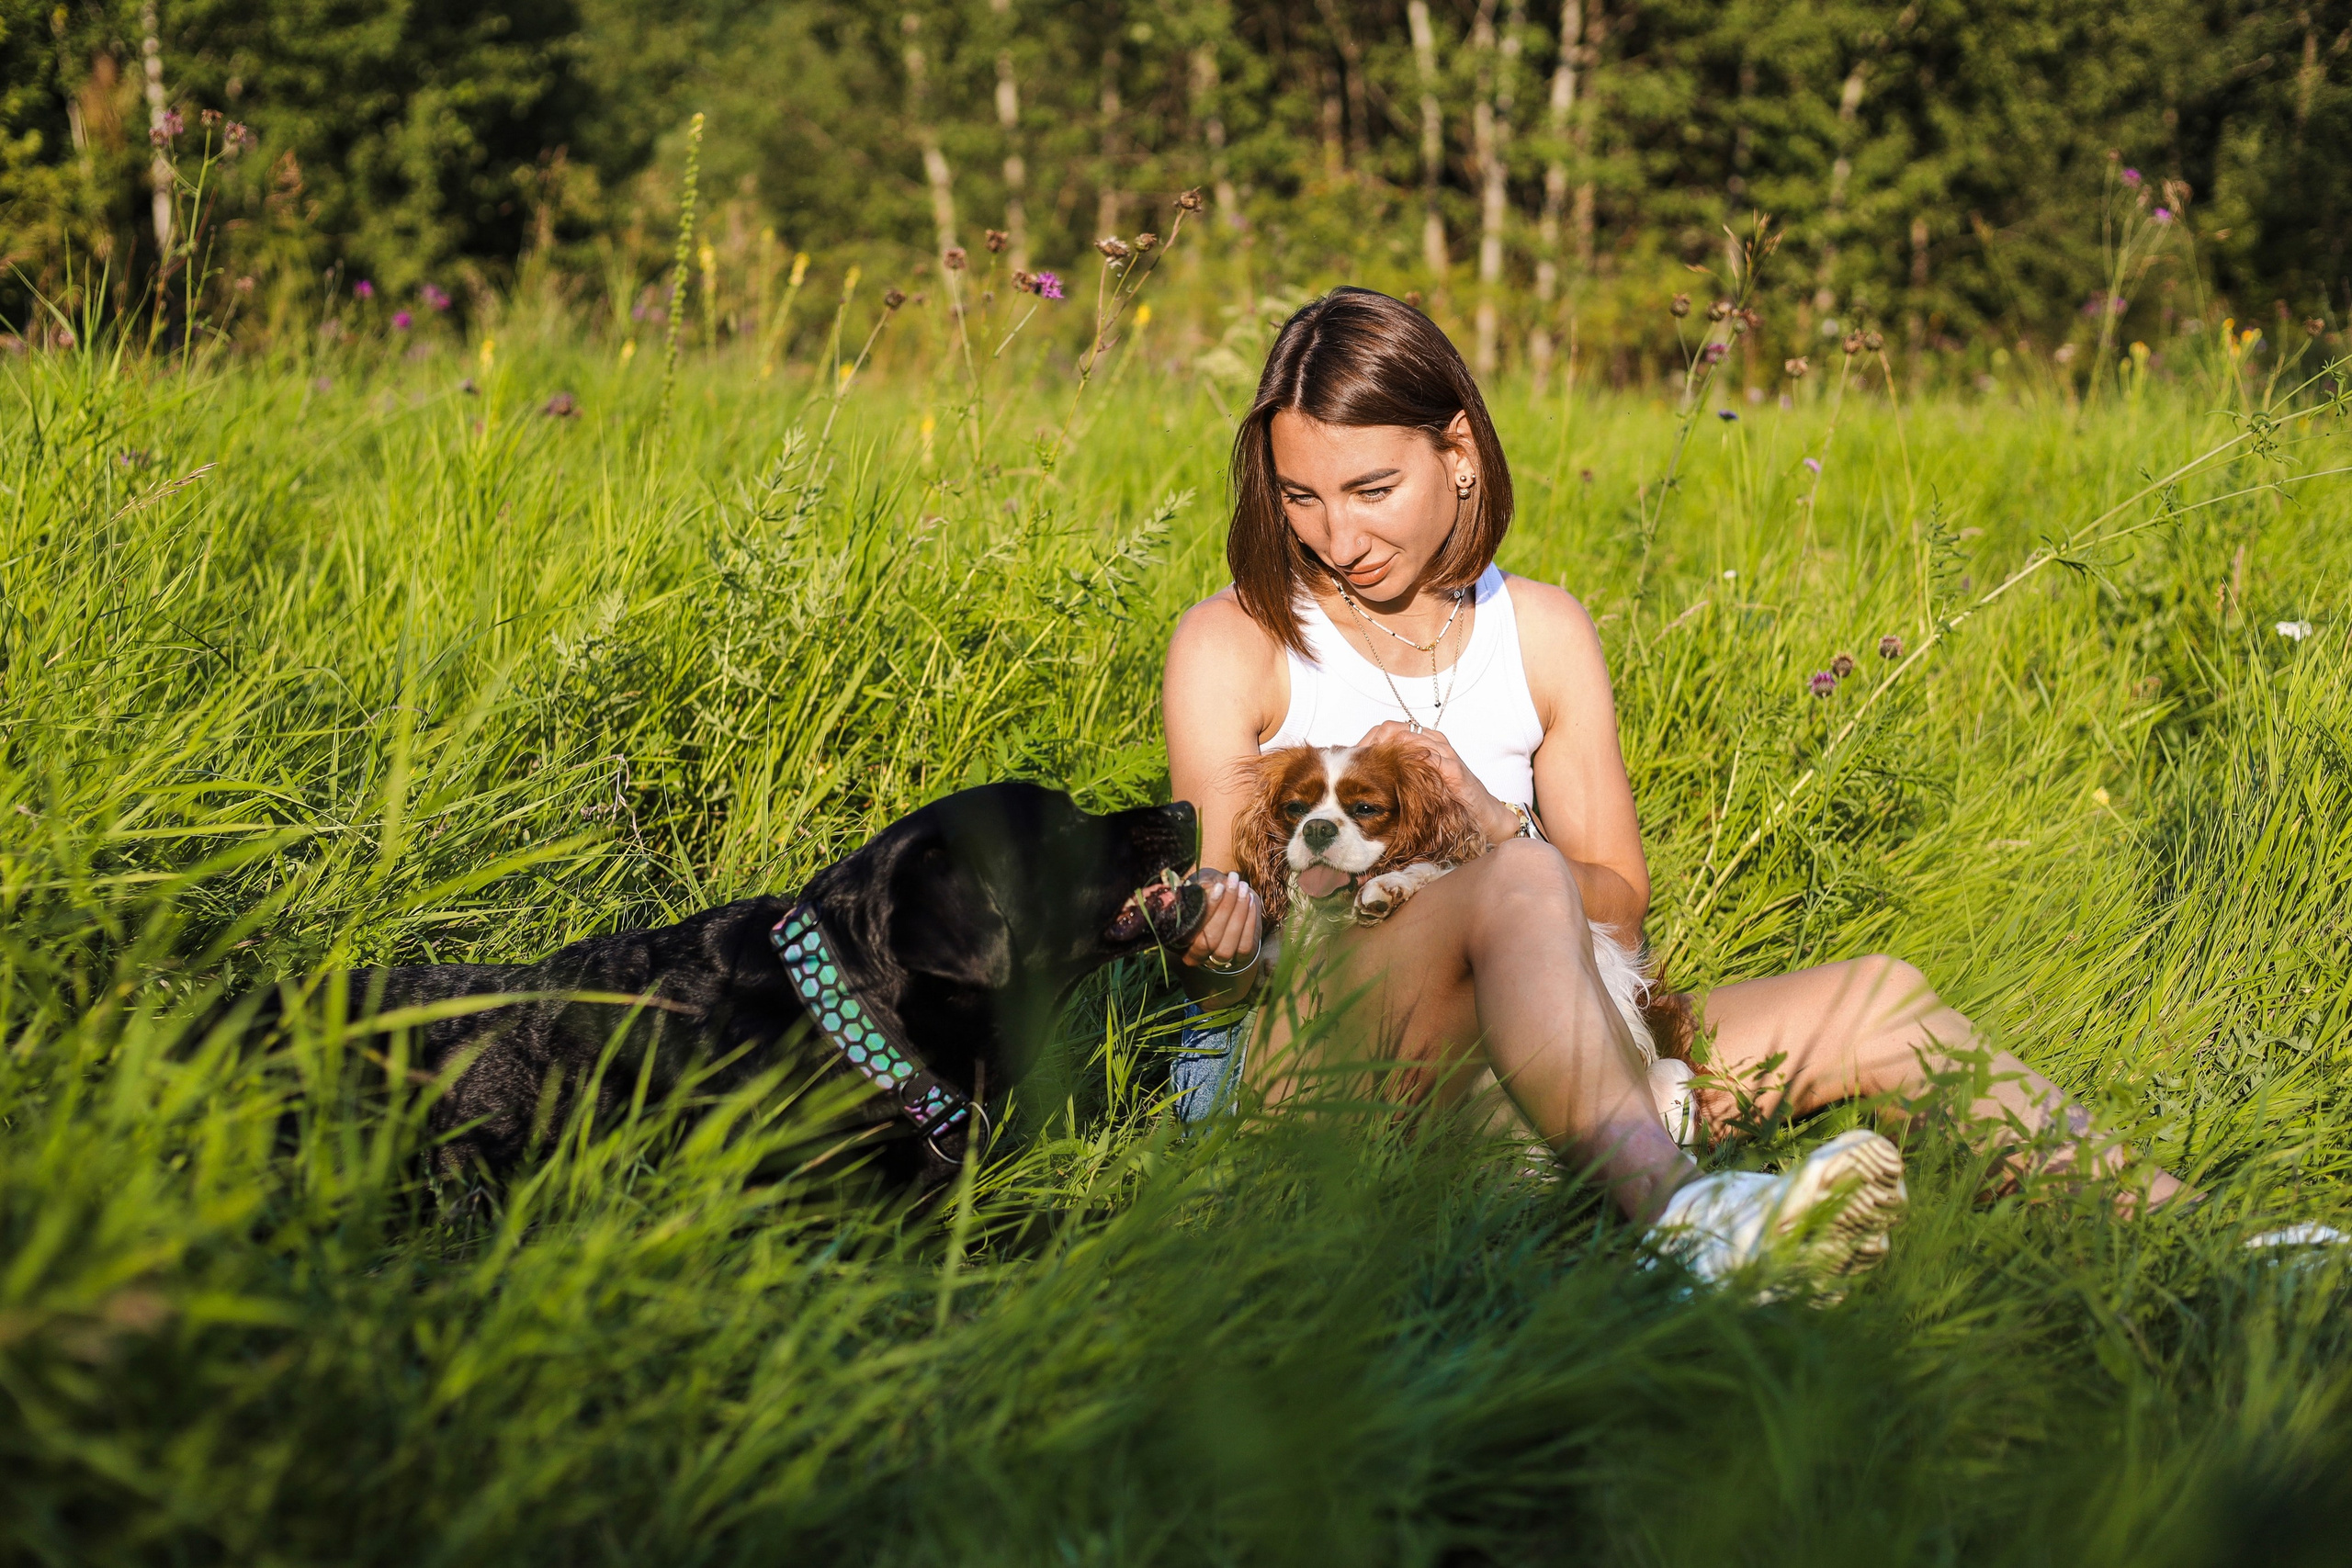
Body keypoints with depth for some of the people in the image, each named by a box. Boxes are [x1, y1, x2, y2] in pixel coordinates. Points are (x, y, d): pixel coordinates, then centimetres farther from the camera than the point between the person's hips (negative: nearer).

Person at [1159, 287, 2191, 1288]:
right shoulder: (1234, 642, 0)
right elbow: (1216, 973, -3)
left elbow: (1620, 908, 8)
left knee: (1875, 1000, -7)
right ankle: (1678, 1212, -56)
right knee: (1521, 882, -35)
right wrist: (1218, 952, -28)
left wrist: (1488, 818, -12)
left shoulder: (1543, 630, 10)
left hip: (1511, 1065, 5)